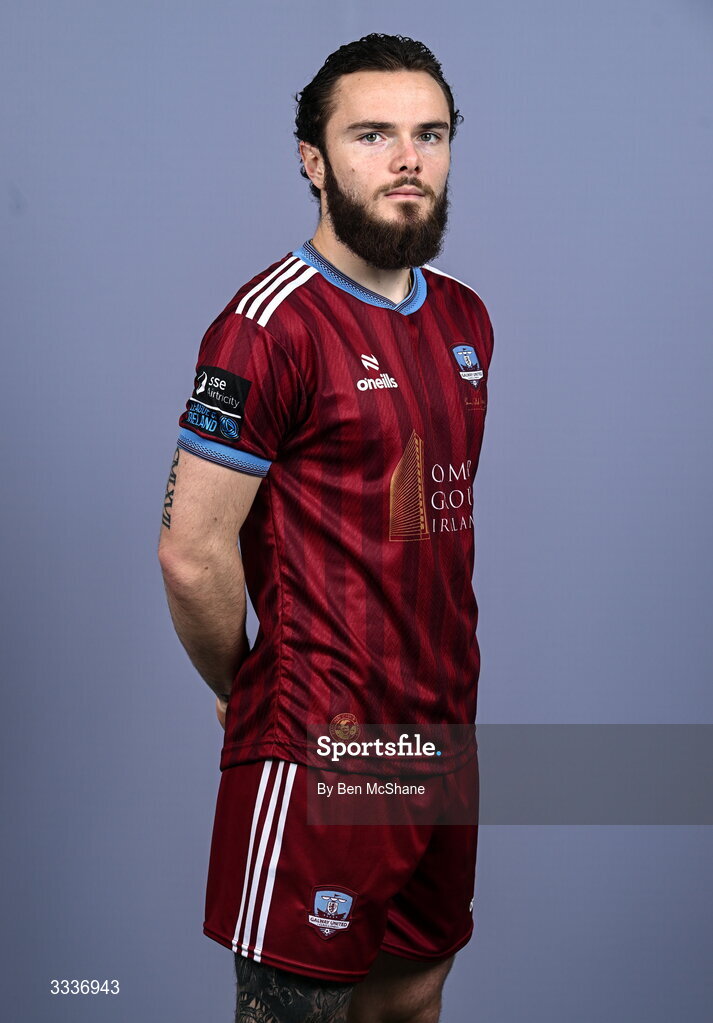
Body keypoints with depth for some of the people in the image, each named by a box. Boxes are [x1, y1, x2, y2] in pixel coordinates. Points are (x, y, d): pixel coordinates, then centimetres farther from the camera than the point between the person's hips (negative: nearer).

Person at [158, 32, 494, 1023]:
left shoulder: (465, 319, 10)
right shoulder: (272, 325, -15)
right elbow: (192, 554, -15)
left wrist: (441, 696, 14)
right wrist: (250, 696, -1)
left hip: (443, 734, 7)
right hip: (321, 752, -7)